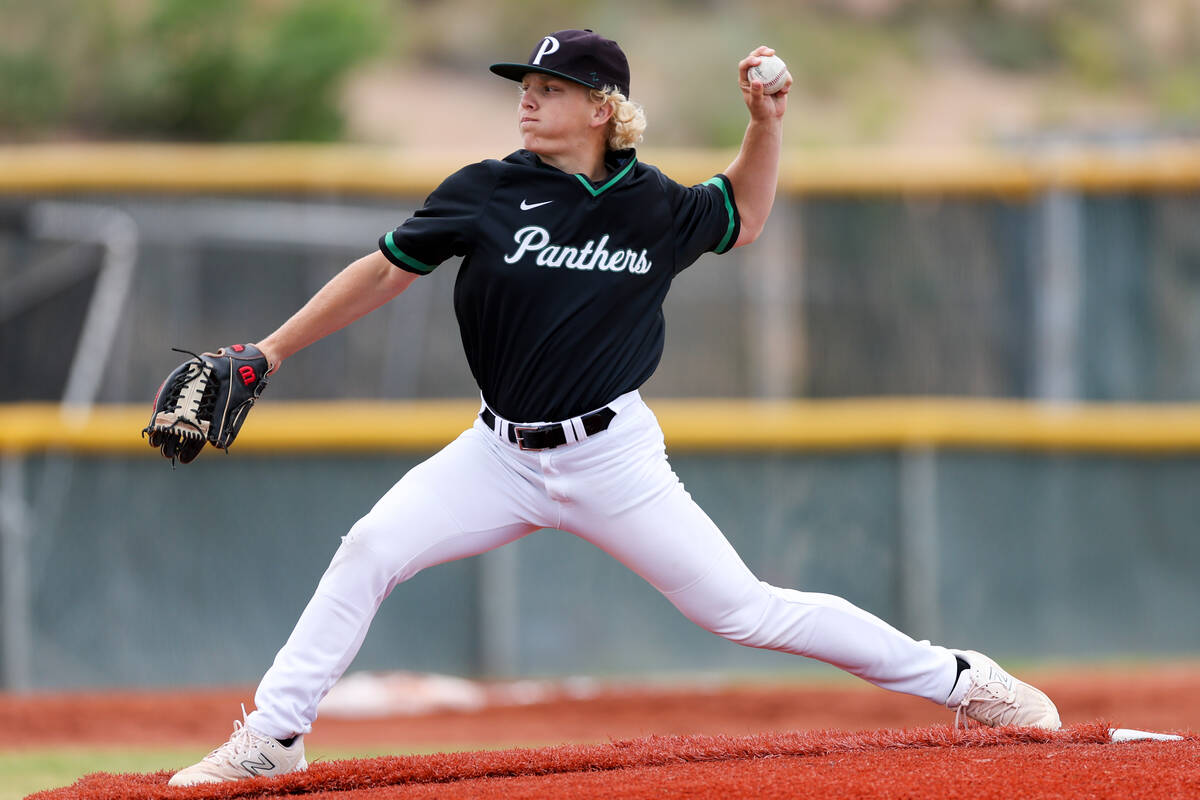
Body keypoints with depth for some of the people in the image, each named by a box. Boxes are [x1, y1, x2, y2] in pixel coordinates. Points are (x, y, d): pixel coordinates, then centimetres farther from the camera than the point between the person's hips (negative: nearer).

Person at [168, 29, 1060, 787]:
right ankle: (273, 737, -8)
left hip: (612, 458, -1)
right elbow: (385, 271, 0)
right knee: (370, 548, -17)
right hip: (502, 452, 1)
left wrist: (767, 120, 1)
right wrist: (266, 355, -2)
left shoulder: (654, 206, -3)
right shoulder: (486, 193, -6)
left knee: (743, 609, -4)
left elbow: (743, 218, 19)